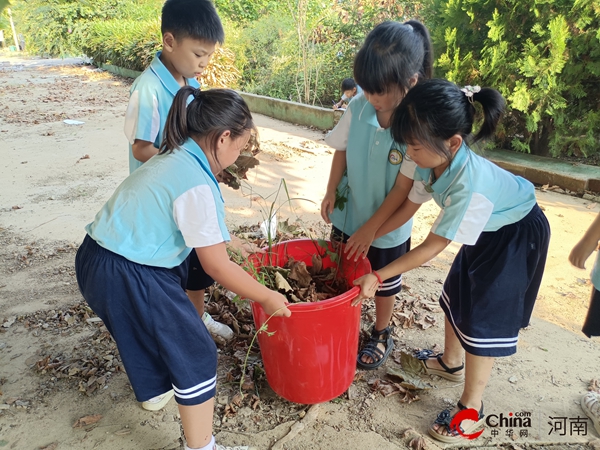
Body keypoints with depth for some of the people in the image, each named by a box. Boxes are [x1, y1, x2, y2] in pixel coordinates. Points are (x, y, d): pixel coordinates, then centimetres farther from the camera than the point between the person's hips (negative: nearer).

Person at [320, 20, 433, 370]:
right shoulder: (359, 106, -16)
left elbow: (404, 188, -21)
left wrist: (370, 228, -17)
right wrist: (331, 191, -6)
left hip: (388, 225, -4)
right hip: (348, 214, 4)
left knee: (384, 283, 19)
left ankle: (382, 336, 44)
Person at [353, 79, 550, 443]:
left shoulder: (470, 186, -42)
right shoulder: (435, 161, -20)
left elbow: (431, 248, -31)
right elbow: (407, 207, -4)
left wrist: (377, 277, -25)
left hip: (518, 235, -8)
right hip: (485, 230, 8)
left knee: (484, 320, -3)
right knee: (455, 296, 18)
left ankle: (472, 410, 16)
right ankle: (451, 362, 44)